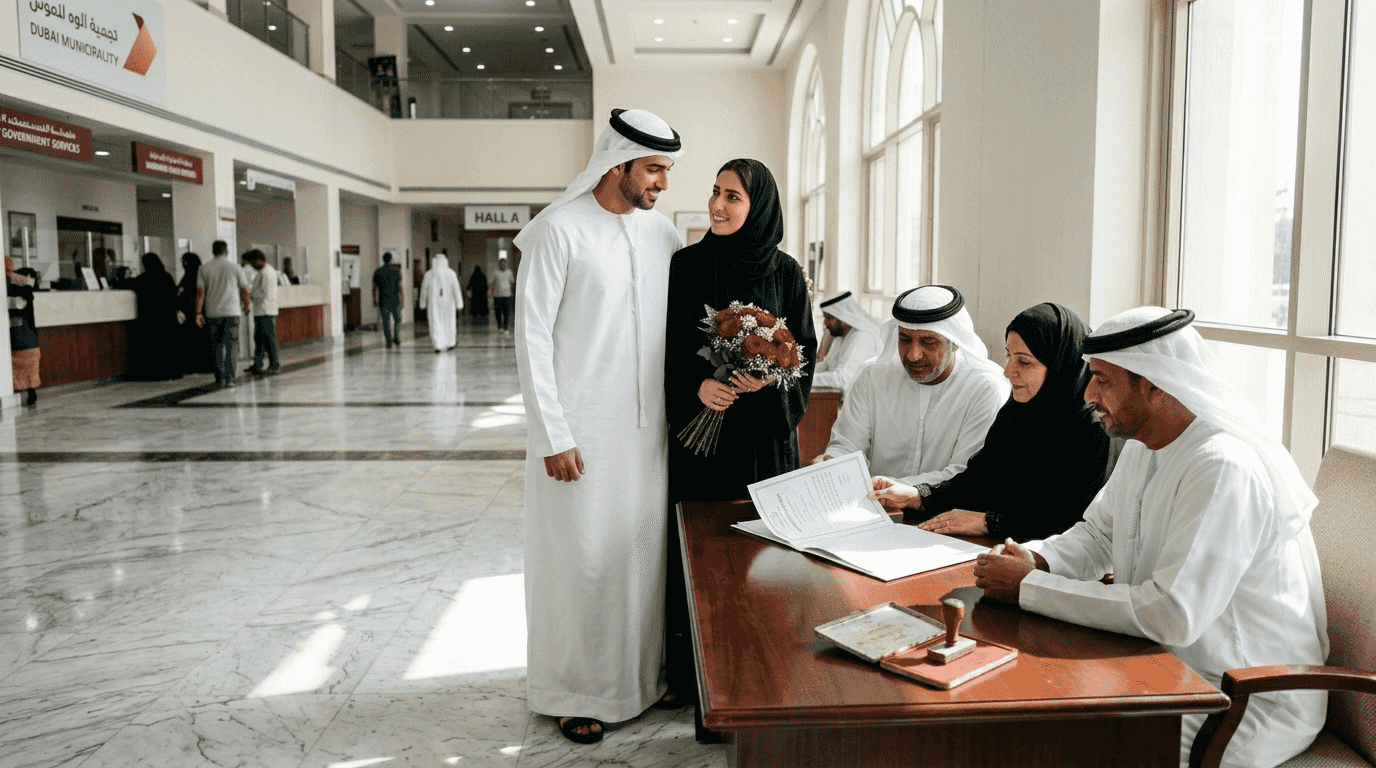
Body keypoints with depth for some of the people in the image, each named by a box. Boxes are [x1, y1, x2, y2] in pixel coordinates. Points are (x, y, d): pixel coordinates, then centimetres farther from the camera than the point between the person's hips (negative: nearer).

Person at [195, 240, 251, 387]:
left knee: (216, 346, 11)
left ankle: (220, 377, 14)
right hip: (231, 311, -2)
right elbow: (244, 289, 2)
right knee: (230, 345, -1)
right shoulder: (234, 267, 0)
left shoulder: (204, 269, 4)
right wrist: (246, 306, 16)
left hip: (212, 313, 2)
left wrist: (198, 313, 0)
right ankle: (229, 378, -8)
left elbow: (200, 292, -1)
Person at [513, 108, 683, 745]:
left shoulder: (663, 233, 8)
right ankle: (573, 691, 21)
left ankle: (640, 674, 30)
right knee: (582, 558, 3)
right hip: (580, 431, -5)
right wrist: (554, 436, -13)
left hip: (647, 429, 5)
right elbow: (531, 337, -11)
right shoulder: (559, 231, -10)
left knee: (642, 549, 13)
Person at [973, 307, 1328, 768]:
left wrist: (1030, 588, -27)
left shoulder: (1225, 470, -27)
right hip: (1166, 670, 8)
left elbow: (1172, 616, -33)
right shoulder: (1144, 446, 3)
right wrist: (1036, 561, -9)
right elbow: (1097, 535, 14)